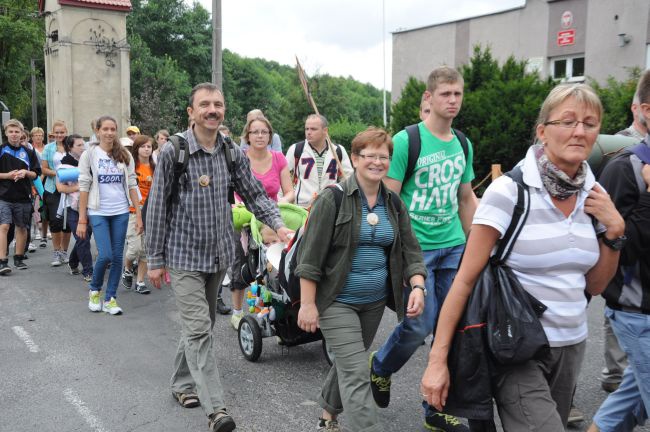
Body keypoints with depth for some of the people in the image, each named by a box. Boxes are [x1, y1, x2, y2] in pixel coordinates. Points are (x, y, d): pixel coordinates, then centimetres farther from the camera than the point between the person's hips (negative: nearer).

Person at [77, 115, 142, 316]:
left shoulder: (124, 155, 4)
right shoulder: (89, 154, -2)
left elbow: (132, 185, 6)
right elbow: (84, 187, -3)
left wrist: (139, 215, 2)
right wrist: (82, 219, -6)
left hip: (121, 212, 3)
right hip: (98, 212, -3)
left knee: (117, 257, 4)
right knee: (105, 255, -11)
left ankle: (110, 299, 17)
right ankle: (94, 290, 17)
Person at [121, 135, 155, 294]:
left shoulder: (154, 167, 9)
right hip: (133, 211, -4)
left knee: (146, 249, 4)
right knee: (135, 247, -10)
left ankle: (140, 281, 15)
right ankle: (127, 270, 21)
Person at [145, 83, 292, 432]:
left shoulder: (233, 153, 1)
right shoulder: (173, 152, -11)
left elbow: (255, 195, 4)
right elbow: (157, 207, -7)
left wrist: (278, 225, -15)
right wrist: (155, 259, -6)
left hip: (220, 254, 5)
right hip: (184, 255, -5)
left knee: (200, 325, 18)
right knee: (198, 329, -10)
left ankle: (182, 383, 37)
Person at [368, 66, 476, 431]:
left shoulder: (463, 145, 9)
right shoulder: (406, 140, -10)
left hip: (454, 247, 6)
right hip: (416, 247, -6)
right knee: (420, 325, -6)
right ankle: (381, 367, 26)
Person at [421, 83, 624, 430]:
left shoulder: (595, 196, 2)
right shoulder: (509, 191, -16)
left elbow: (595, 285, 11)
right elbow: (466, 279, -15)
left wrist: (614, 229, -4)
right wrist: (437, 359, -17)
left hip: (571, 346, 6)